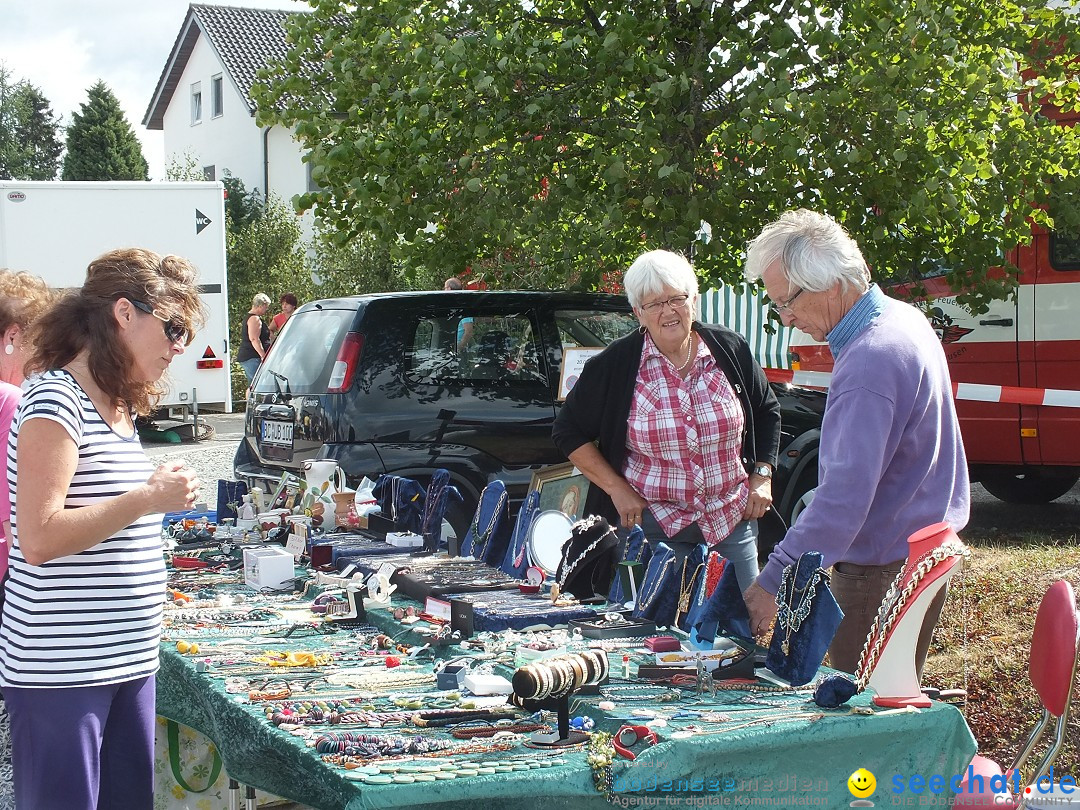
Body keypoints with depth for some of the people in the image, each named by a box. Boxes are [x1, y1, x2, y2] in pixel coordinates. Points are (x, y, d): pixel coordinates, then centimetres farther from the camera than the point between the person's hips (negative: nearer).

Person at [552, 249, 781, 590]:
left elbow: (767, 411, 15)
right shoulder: (614, 366, -5)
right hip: (655, 523, -2)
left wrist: (762, 477, 5)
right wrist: (616, 488, -6)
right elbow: (568, 431, 2)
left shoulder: (729, 349, 1)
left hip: (733, 520, 2)